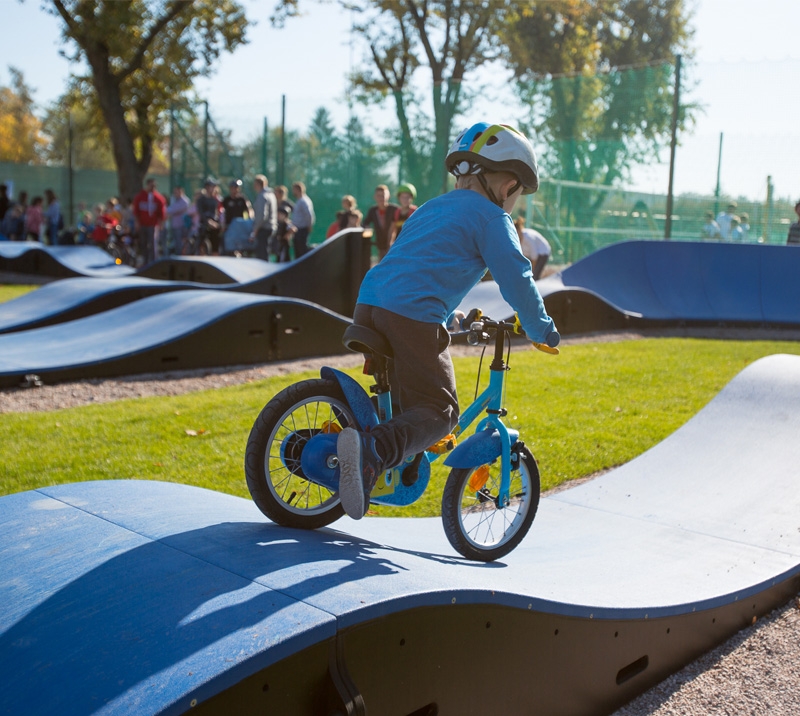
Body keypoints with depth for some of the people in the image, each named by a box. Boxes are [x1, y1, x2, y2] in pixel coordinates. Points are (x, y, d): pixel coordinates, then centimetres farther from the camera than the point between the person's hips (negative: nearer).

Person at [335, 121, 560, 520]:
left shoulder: (430, 209, 28)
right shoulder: (491, 217, 4)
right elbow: (516, 280, -4)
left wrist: (449, 316, 48)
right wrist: (542, 331, 10)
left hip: (368, 306, 8)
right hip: (412, 318, -8)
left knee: (399, 397, 28)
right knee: (438, 412, -2)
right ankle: (372, 450, -26)